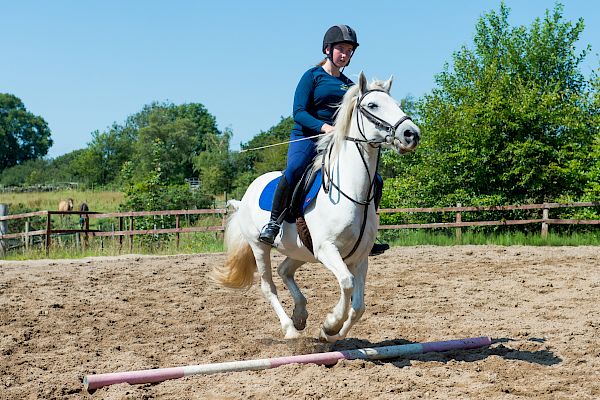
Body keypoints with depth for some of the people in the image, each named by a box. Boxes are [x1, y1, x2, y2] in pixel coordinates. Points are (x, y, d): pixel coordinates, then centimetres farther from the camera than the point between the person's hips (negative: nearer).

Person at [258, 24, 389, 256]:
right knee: (294, 171, -36)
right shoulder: (312, 76, 1)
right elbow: (299, 113, -9)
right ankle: (273, 223, -21)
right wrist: (324, 127, -25)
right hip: (306, 138, -6)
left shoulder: (349, 85, 18)